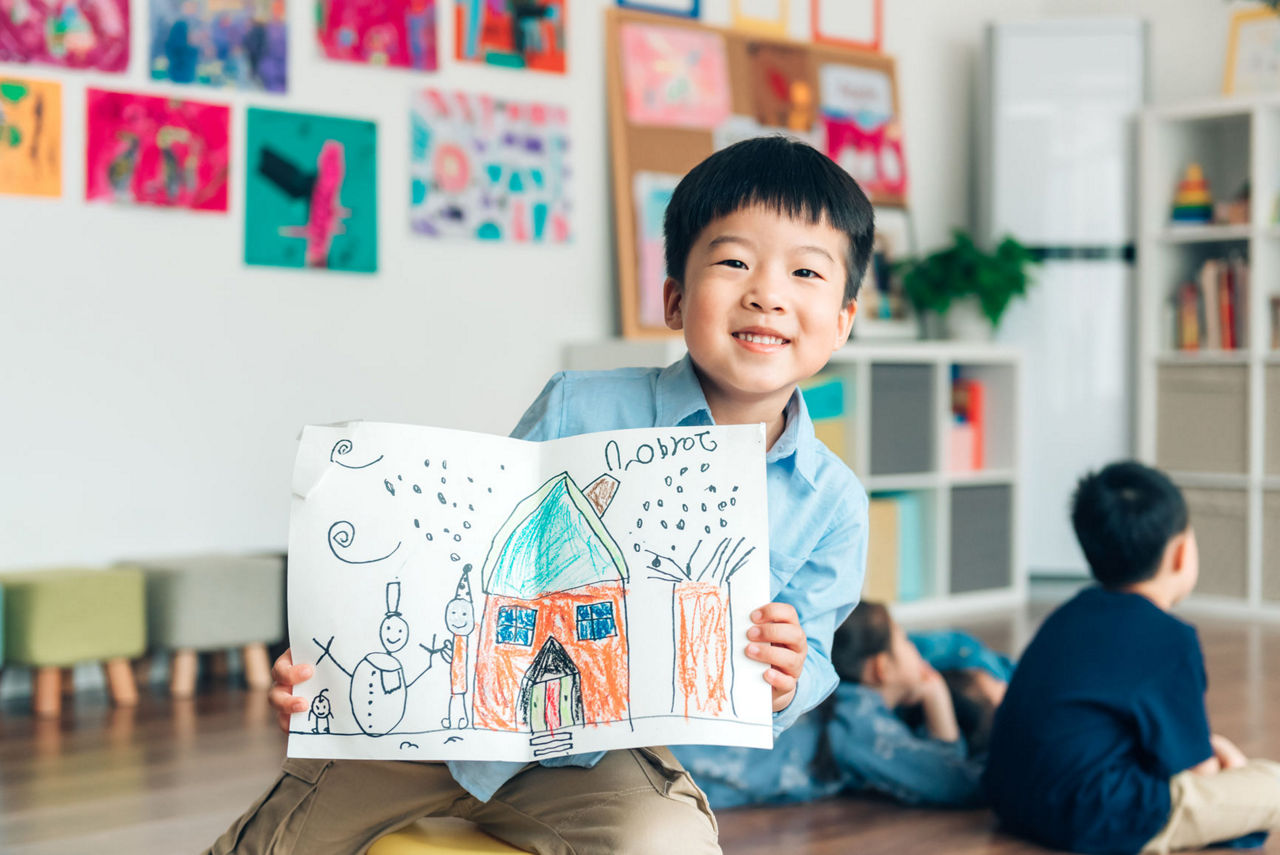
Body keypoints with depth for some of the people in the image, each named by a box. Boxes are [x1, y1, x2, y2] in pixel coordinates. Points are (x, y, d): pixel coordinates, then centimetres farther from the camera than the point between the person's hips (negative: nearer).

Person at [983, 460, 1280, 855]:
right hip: (1095, 821, -9)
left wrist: (1210, 746, 21)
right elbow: (1194, 767, -5)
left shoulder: (1068, 614, 14)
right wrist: (1222, 764, 17)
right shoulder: (1171, 639, -11)